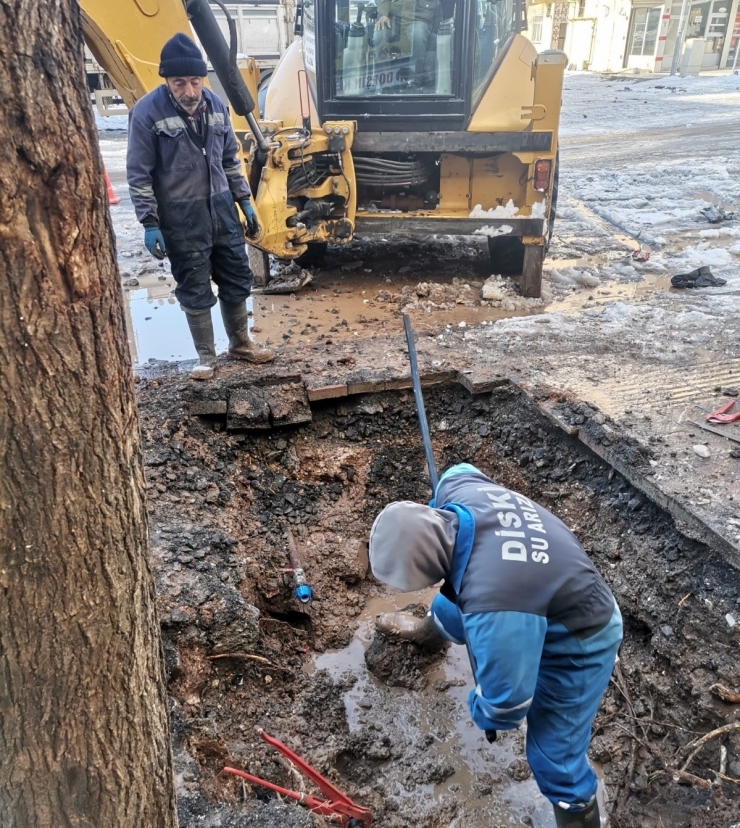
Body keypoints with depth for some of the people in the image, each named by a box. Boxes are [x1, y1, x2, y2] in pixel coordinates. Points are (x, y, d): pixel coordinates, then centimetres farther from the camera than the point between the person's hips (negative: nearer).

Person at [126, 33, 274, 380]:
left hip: (221, 208, 5)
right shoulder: (147, 112, -13)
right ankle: (206, 357, 20)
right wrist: (150, 223, -14)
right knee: (195, 291, 4)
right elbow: (139, 175, -10)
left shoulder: (215, 104, 3)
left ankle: (240, 343, 32)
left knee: (237, 279, 13)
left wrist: (245, 201, 11)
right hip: (181, 219, -5)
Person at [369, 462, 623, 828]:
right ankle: (426, 629, 61)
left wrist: (486, 714, -8)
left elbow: (506, 696, -33)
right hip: (545, 595, 8)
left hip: (578, 642, -8)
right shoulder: (456, 487, -25)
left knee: (553, 756, 2)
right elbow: (462, 470, 3)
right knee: (451, 610, 28)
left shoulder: (492, 601, -47)